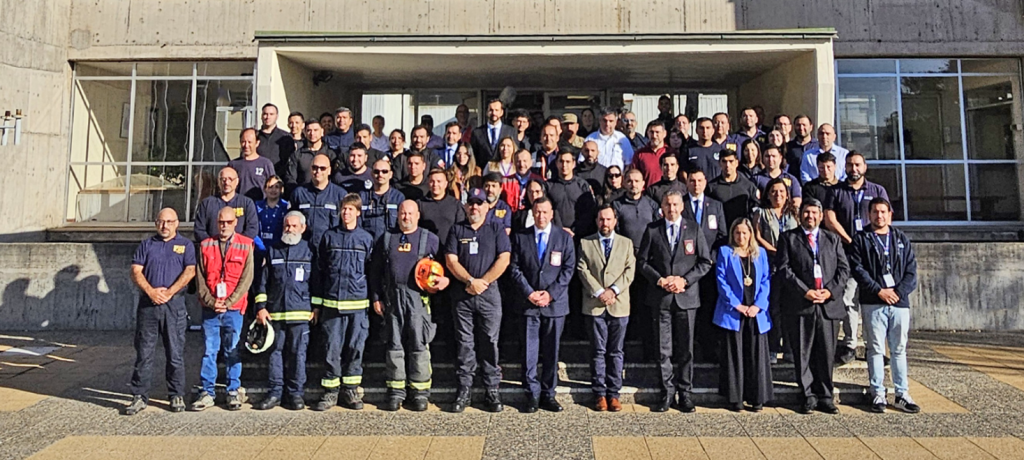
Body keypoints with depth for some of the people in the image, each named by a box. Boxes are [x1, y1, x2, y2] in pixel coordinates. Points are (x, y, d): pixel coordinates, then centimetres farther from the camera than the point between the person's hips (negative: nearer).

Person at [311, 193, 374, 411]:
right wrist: (316, 303, 6)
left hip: (357, 303, 0)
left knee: (355, 347, 4)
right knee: (332, 348, 2)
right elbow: (318, 271, 9)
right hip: (331, 302, 0)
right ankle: (330, 392, 12)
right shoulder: (329, 236, 7)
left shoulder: (366, 238, 6)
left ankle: (351, 391, 16)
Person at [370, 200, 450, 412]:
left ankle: (420, 392, 7)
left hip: (418, 297, -2)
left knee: (419, 344, -2)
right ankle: (395, 391, 14)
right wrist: (376, 297, 8)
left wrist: (445, 279, -10)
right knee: (394, 343, 5)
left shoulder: (429, 239, 8)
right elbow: (375, 271, 14)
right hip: (392, 297, 2)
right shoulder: (386, 239, 14)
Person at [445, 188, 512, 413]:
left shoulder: (496, 229, 8)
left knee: (489, 342, 1)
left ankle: (492, 391, 8)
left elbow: (504, 259, -2)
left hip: (489, 294, -1)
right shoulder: (457, 230, 11)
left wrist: (483, 282, -10)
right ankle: (463, 390, 12)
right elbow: (451, 260, 2)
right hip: (461, 295, 1)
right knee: (464, 344, 5)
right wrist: (470, 281, -10)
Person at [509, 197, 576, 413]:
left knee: (551, 352, 7)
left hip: (555, 303, 0)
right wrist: (529, 293, -9)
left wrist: (551, 293, -9)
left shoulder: (565, 237, 6)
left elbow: (569, 268, 1)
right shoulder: (520, 237, 6)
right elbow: (515, 269, 2)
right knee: (529, 352, 0)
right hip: (528, 302, 0)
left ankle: (548, 395, 17)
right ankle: (532, 395, 11)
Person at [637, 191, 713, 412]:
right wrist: (660, 280, -9)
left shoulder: (694, 229, 4)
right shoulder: (652, 229, 4)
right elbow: (642, 261, 4)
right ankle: (667, 393, 16)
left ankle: (685, 393, 18)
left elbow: (705, 262, 3)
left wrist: (684, 280, -9)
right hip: (661, 297, 0)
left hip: (686, 296, 0)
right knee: (663, 350, 4)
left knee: (686, 349, 6)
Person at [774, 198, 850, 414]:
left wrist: (831, 290, -5)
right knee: (803, 354, 2)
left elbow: (844, 268, 11)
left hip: (829, 304, 2)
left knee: (827, 353, 5)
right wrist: (805, 291, -11)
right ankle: (808, 396, 11)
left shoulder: (833, 239, 18)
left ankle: (825, 397, 16)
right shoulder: (788, 238, 8)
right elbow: (783, 269, -2)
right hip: (799, 305, -2)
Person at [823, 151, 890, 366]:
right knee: (847, 298, -6)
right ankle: (849, 345, 0)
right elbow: (829, 219, 0)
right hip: (847, 252, -1)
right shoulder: (836, 191, 11)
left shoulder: (878, 191, 14)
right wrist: (851, 241, -7)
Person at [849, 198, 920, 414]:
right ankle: (878, 394, 5)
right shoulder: (861, 239, 6)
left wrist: (899, 291, -6)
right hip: (873, 303, -3)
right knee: (875, 349, 0)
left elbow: (911, 270, 9)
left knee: (899, 349, 7)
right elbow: (857, 269, -4)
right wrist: (879, 290, -12)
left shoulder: (902, 239, 15)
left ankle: (902, 394, 13)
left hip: (900, 301, 3)